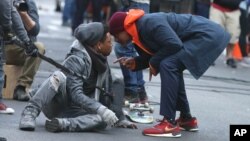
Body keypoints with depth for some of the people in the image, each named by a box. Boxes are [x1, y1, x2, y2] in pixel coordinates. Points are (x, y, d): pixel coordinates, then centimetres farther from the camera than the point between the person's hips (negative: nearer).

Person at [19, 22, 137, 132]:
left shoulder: (102, 63, 7)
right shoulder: (76, 60, -18)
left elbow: (108, 94, 17)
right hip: (54, 107, -6)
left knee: (103, 120, -26)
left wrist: (120, 119, 13)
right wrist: (101, 110, -39)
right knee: (60, 76, -36)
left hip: (74, 112, 6)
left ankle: (62, 124, -39)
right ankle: (29, 112, -40)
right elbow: (76, 94, -29)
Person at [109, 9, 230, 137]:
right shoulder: (141, 30, 10)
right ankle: (186, 118, 28)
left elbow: (175, 45, -24)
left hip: (208, 35, -11)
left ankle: (170, 124, -18)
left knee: (168, 65, -20)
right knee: (172, 67, 21)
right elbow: (150, 56, 17)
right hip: (206, 36, 11)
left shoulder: (150, 23, -20)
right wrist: (134, 63, -1)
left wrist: (154, 62, -11)